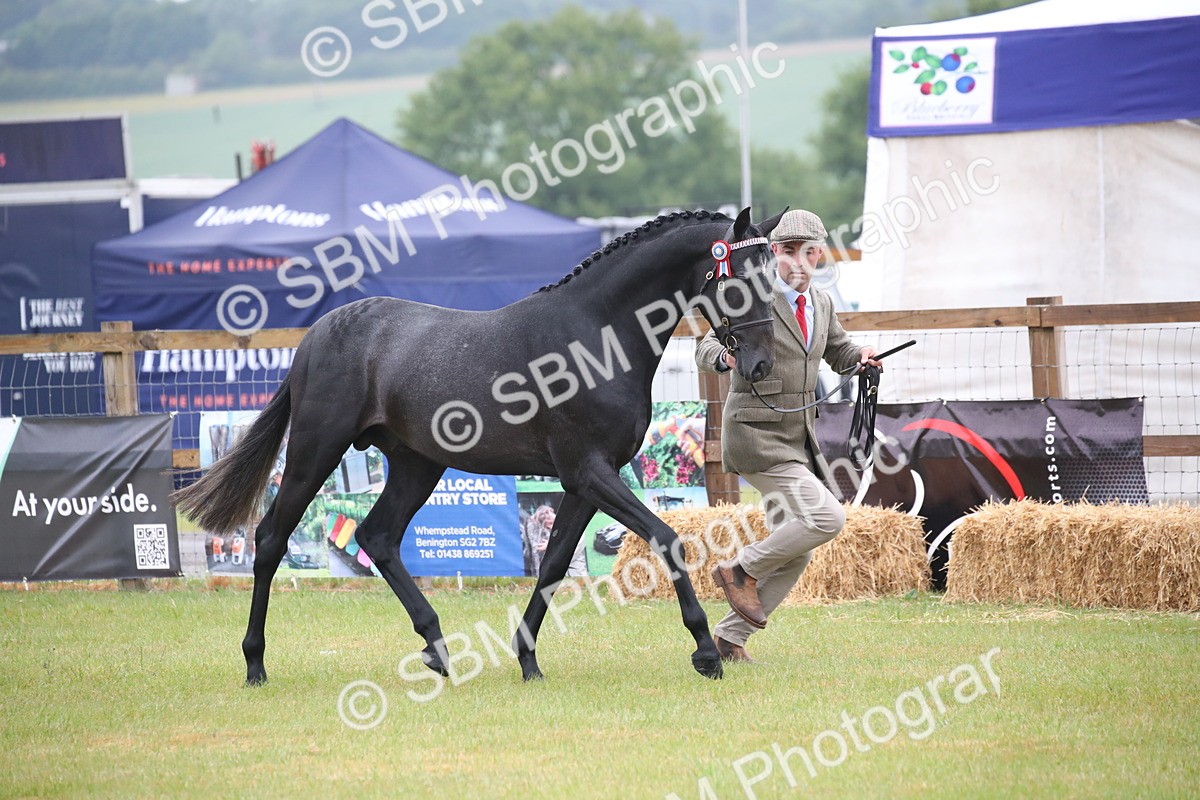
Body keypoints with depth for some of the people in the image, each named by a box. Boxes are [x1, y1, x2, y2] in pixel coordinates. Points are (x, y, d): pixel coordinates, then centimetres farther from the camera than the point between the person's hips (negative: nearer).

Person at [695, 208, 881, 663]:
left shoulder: (821, 304, 11)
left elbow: (839, 353, 25)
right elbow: (706, 349, -12)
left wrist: (862, 357, 2)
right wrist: (726, 356, -35)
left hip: (798, 440, 8)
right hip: (756, 437, -8)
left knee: (795, 554, 7)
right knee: (826, 518, -21)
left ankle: (729, 638, 15)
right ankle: (740, 569, -3)